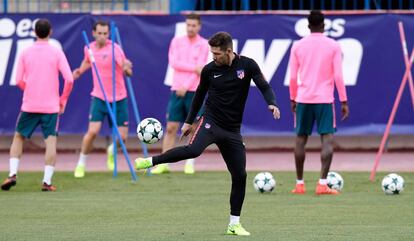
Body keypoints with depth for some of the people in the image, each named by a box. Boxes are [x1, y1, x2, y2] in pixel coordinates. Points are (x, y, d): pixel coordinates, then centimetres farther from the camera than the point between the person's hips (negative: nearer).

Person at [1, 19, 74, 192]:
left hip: (29, 106, 2)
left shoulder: (25, 53, 3)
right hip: (51, 106, -2)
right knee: (51, 142, 0)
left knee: (18, 137, 16)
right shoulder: (57, 53, -2)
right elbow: (69, 79, -9)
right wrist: (63, 100, 5)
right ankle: (47, 181, -9)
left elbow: (19, 81, 1)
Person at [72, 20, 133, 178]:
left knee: (122, 137, -3)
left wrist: (127, 68, -45)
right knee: (93, 131, -16)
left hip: (118, 98, -2)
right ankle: (81, 164, 3)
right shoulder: (89, 48, 0)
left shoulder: (114, 48, -15)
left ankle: (112, 150, 33)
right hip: (99, 98, 2)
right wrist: (80, 70, 7)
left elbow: (128, 72, -23)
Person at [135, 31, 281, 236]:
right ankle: (150, 162, -21)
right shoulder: (209, 70, -2)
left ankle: (234, 224, 9)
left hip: (232, 130, 2)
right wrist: (189, 121, 16)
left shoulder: (247, 65, -4)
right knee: (193, 149, -33)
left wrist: (272, 103, -26)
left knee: (240, 176, -1)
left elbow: (264, 87, -5)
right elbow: (200, 94, 12)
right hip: (211, 121, -2)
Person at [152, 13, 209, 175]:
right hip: (177, 90, 2)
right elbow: (174, 63, -4)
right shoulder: (177, 42, 8)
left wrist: (186, 87, -15)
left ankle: (190, 164, 8)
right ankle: (164, 164, 2)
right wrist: (194, 68, -12)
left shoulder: (203, 45, 1)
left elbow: (200, 68, -8)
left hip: (194, 91, -2)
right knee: (171, 127, 0)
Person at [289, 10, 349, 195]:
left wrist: (293, 98, 17)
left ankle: (299, 184, 14)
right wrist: (344, 101, 0)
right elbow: (338, 76, -5)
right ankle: (322, 183, -16)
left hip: (303, 98, 2)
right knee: (327, 139, -4)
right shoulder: (333, 46, -1)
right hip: (324, 99, -2)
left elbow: (293, 77, 4)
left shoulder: (298, 46, 3)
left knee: (301, 139, 11)